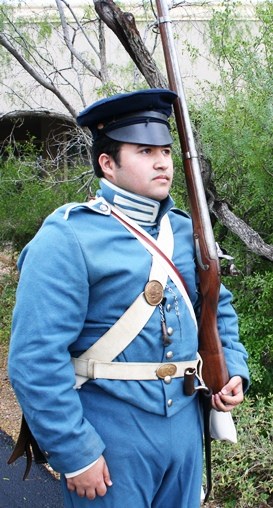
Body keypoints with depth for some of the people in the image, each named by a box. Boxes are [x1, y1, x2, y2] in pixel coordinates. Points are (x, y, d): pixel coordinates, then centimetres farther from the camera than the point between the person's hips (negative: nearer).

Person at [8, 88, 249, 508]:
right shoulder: (67, 239, -15)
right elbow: (36, 359, -19)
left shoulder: (186, 231, 6)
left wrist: (234, 369, 3)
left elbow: (219, 307, 19)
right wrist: (75, 454, -18)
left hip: (186, 425, 7)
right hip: (110, 437, -6)